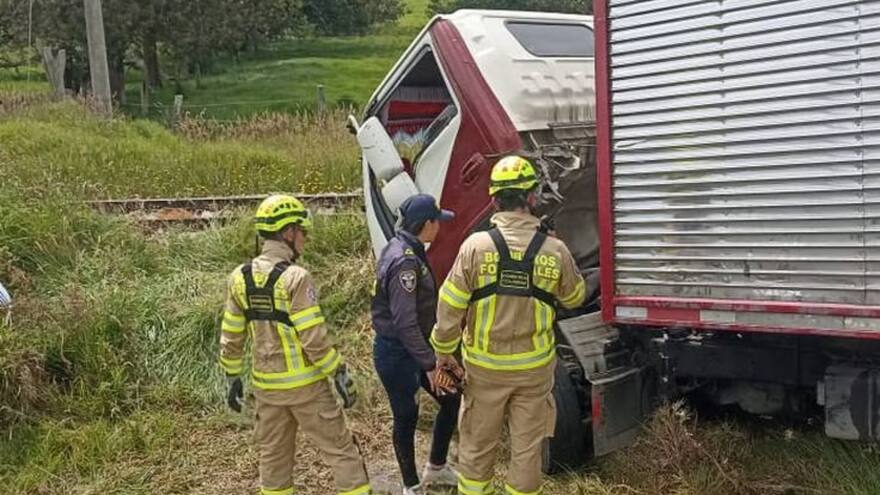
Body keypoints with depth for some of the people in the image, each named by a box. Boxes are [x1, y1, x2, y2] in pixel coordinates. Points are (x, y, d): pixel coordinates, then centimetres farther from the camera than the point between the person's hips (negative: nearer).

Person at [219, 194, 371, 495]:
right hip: (305, 385, -6)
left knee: (273, 456, 17)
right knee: (341, 451, 5)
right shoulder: (295, 277, -19)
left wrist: (233, 378, 17)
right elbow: (314, 339, -20)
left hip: (266, 385, 6)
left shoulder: (240, 278, 1)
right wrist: (340, 375, -11)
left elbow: (230, 338, 7)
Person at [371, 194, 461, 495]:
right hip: (397, 354, -10)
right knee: (406, 417, 6)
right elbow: (405, 323, -27)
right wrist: (429, 364, -23)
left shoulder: (406, 249, 6)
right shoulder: (405, 261, -25)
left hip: (412, 348, 10)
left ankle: (435, 468, 34)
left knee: (451, 399, 16)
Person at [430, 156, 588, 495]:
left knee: (476, 446, 17)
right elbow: (575, 298, 7)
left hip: (484, 366, 0)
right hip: (534, 367, 1)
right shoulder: (555, 251, -11)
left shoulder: (476, 246, -14)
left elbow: (450, 307, -10)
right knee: (527, 449, 15)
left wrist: (443, 351, 4)